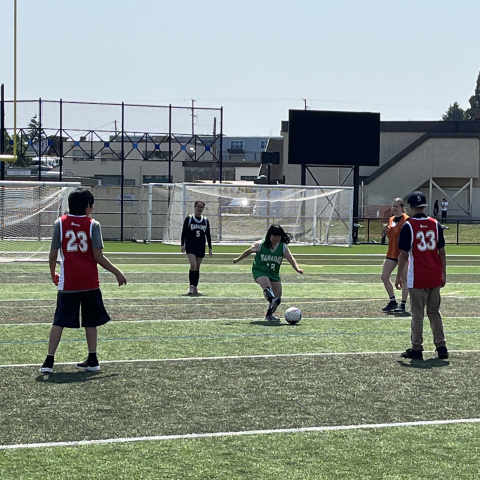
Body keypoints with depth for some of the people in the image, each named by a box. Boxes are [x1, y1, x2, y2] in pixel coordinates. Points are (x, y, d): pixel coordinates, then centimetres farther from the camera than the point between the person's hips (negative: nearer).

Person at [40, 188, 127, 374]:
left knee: (59, 322, 3)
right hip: (90, 282, 0)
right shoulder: (93, 225, -4)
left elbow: (53, 254, 0)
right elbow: (98, 257, -8)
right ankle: (92, 360, 15)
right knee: (90, 321, 14)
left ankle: (49, 361, -4)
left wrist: (53, 274, 18)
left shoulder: (60, 223, -1)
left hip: (67, 282, 0)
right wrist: (117, 273, 3)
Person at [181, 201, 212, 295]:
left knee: (197, 267, 6)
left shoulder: (206, 221, 10)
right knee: (193, 266, -19)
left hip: (201, 247, 3)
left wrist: (210, 248, 8)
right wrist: (182, 245, -6)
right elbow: (184, 232, 1)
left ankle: (195, 288, 11)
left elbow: (208, 235, 12)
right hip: (190, 246, -3)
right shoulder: (189, 219, 2)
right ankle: (191, 286, -12)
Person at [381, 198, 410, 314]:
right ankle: (392, 301, 17)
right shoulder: (391, 219, 13)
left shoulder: (406, 220, -10)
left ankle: (403, 305, 5)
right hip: (391, 253, 8)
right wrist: (386, 231, 1)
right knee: (384, 277, 5)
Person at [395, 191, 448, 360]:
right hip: (435, 276, 4)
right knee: (434, 312, 14)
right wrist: (444, 274, 13)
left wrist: (399, 275, -1)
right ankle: (441, 347, 13)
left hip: (417, 277, -4)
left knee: (417, 314, 2)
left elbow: (404, 254, -10)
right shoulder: (435, 224, 4)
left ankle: (417, 348, 3)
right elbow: (442, 252, 6)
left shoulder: (408, 226, -8)